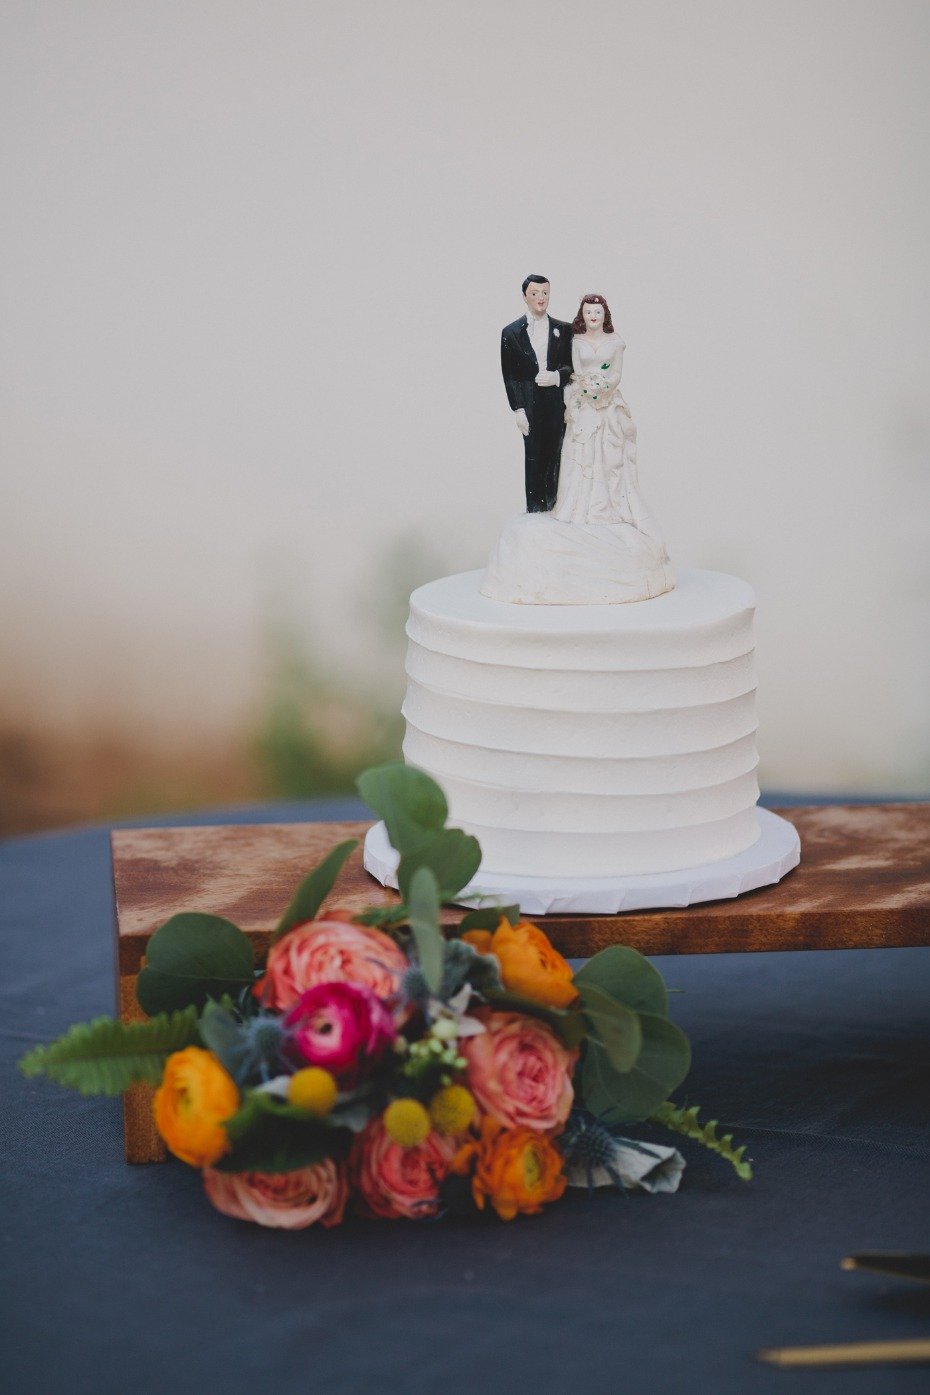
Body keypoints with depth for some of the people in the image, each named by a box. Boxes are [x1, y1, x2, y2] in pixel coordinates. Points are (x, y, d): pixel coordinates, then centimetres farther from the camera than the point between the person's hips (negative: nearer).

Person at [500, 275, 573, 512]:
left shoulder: (564, 330, 7)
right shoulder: (511, 332, 3)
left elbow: (571, 366, 8)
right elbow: (509, 375, 1)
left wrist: (557, 376, -14)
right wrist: (518, 410, -6)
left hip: (557, 403, 1)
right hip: (530, 404, -1)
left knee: (555, 455, 2)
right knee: (533, 457, 1)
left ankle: (553, 503, 13)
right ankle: (535, 507, 10)